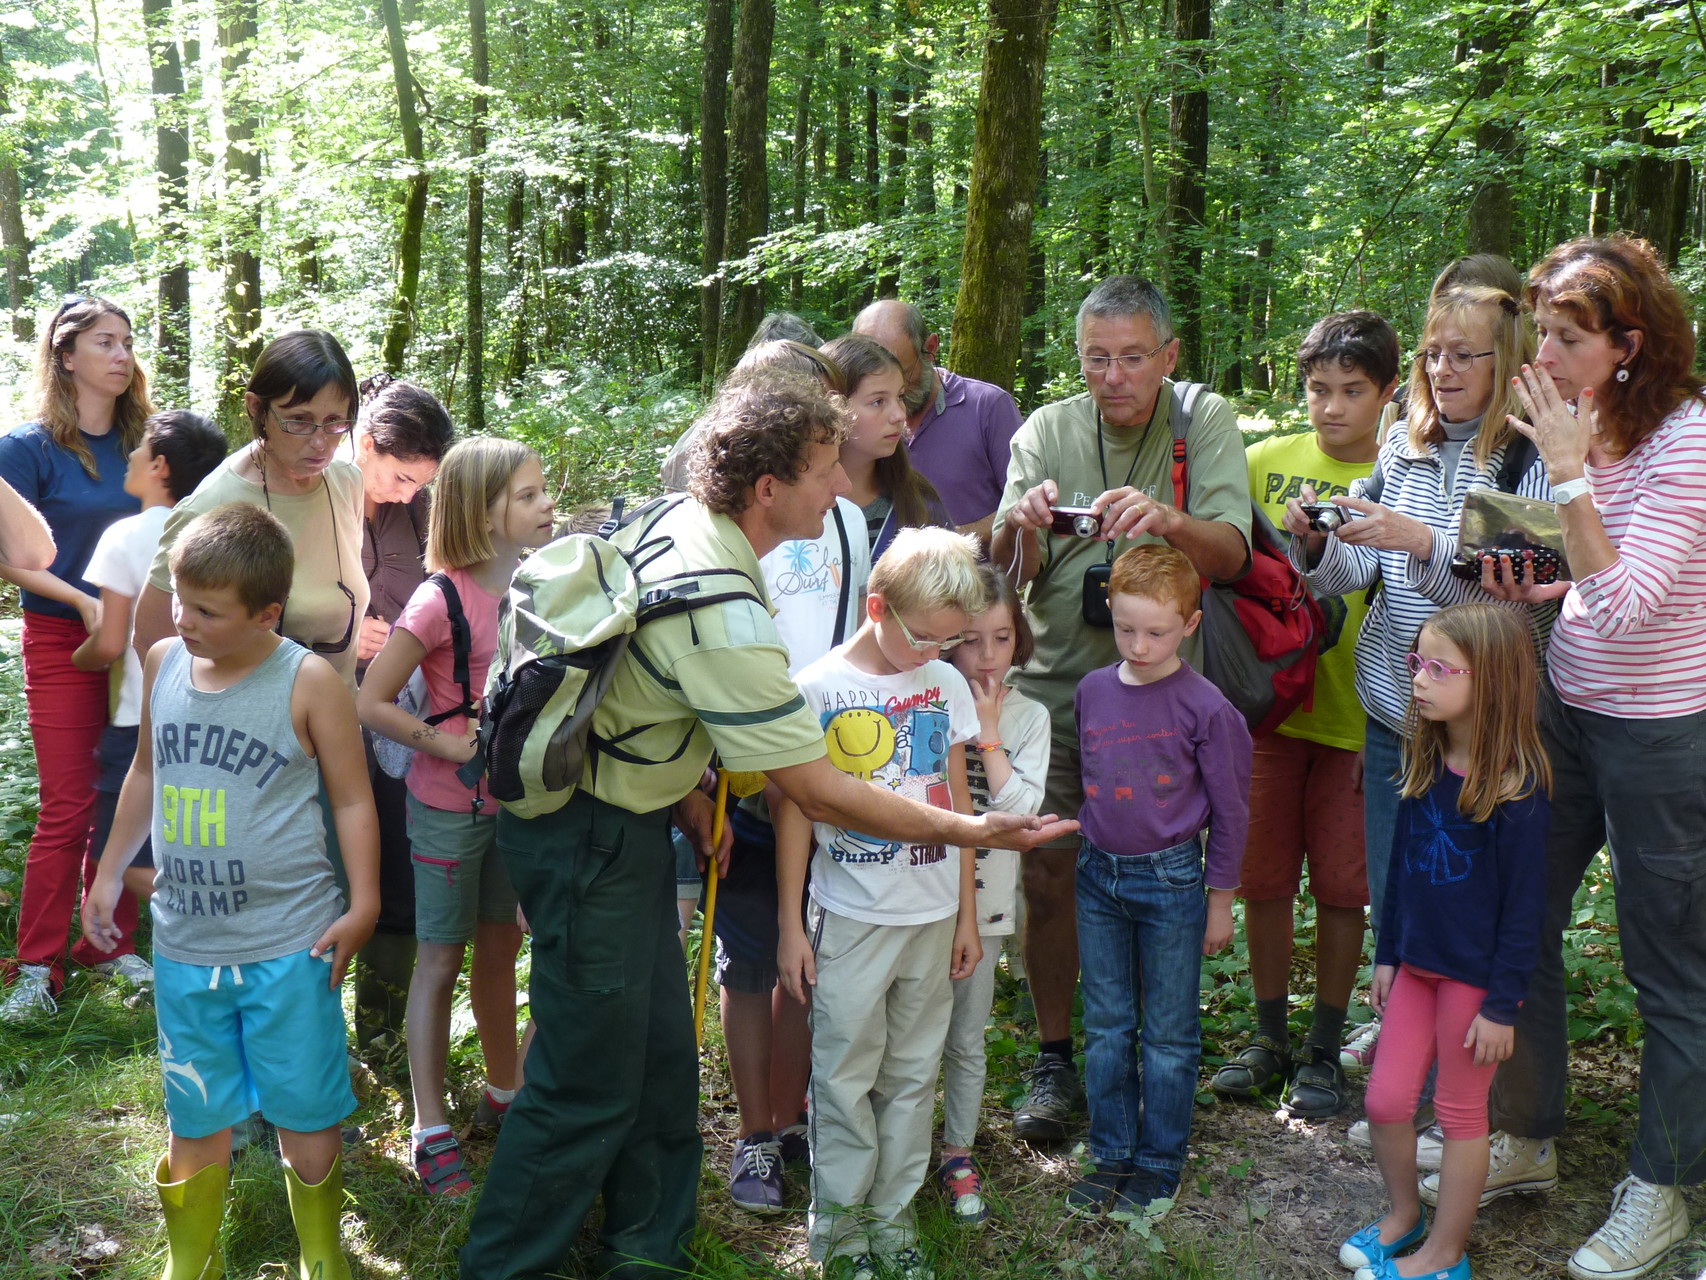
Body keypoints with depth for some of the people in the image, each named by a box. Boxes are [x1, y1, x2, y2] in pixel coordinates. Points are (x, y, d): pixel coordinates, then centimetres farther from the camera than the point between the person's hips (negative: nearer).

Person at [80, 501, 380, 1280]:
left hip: (289, 946, -3)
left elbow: (352, 800, -6)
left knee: (306, 1115, 8)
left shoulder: (309, 682, -12)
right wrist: (109, 875, 19)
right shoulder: (163, 663, 1)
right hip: (183, 945, 4)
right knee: (196, 1120, 15)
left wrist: (361, 907, -13)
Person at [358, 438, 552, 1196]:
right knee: (440, 961, 6)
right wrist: (449, 745, -19)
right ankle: (430, 1131, 17)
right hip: (450, 804, -6)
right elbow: (370, 703, -19)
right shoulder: (443, 600, -20)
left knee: (501, 948, 19)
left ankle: (503, 1094, 37)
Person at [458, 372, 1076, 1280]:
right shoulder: (726, 619, -30)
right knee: (591, 1079, 0)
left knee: (660, 1056, 17)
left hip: (625, 809, 10)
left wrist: (683, 790, 12)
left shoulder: (682, 522, -2)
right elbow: (820, 795, -24)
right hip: (589, 837, -9)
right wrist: (967, 831, -16)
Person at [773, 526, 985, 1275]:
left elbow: (956, 802, 10)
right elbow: (795, 810, -4)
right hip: (851, 918, -4)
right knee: (845, 1075, 5)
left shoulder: (946, 684, 3)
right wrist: (790, 925, -3)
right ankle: (838, 1219, 20)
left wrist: (967, 914, 11)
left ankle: (896, 1210, 25)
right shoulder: (818, 689, -9)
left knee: (913, 1072, 12)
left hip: (932, 916, 4)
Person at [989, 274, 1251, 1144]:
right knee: (1047, 877, 3)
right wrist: (1020, 524, -31)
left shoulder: (1205, 423, -3)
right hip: (1051, 688, 1)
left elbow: (1228, 553, -17)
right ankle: (1054, 1060, 20)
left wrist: (1166, 520, -39)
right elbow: (1010, 572, -8)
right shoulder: (1048, 430, 0)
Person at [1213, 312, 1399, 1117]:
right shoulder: (1266, 462, 3)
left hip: (1356, 717, -2)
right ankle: (1269, 1037, 25)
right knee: (1264, 877, 9)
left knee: (1341, 884, 5)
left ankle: (1324, 1050, 21)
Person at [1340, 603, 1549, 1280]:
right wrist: (1387, 955, 13)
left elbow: (1524, 901, -16)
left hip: (1477, 974, -6)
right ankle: (1403, 1213, 35)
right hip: (1419, 962, 6)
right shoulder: (1424, 762, 1)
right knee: (1385, 1099, 10)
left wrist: (1503, 1003, -13)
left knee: (1461, 1114, 10)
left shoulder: (1516, 781, -19)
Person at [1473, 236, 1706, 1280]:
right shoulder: (1579, 425, 3)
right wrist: (1524, 583, -2)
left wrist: (1569, 472, -26)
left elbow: (1622, 603, -26)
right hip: (1564, 711, 8)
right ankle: (1527, 1138, 32)